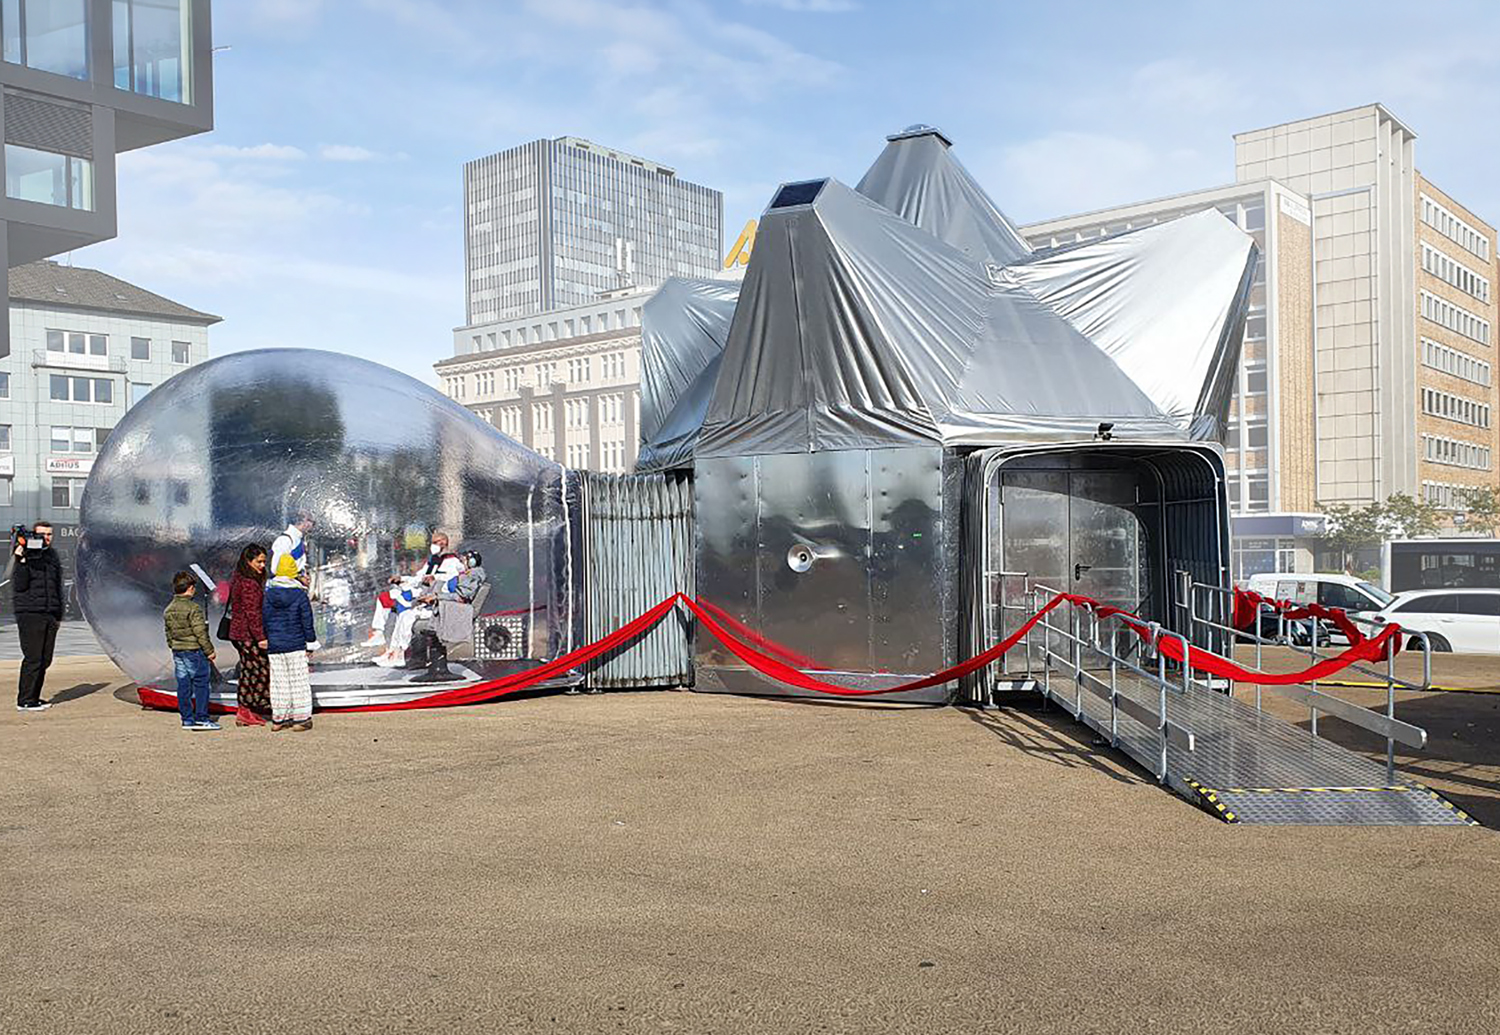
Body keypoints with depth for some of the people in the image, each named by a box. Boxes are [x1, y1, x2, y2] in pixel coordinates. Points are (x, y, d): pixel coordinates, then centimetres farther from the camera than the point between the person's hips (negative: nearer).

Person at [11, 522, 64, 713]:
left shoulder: (52, 555, 15)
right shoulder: (25, 556, -3)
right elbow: (19, 586, -12)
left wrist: (59, 611, 18)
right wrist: (21, 561, -20)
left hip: (50, 615, 6)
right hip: (30, 613, -6)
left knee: (45, 659, 6)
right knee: (33, 658, -8)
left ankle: (34, 697, 15)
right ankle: (25, 700, -1)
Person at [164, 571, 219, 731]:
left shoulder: (168, 610, 10)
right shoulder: (193, 608, -14)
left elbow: (169, 634, 15)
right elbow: (200, 632, -16)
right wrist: (209, 650, -9)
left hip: (177, 652, 7)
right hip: (194, 651, -7)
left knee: (183, 686, 9)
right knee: (201, 684, -2)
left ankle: (187, 719, 12)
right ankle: (201, 718, -3)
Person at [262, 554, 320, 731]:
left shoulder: (268, 594, 1)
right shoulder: (300, 594, -8)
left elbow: (264, 620, 7)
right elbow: (307, 621, -4)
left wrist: (268, 639, 17)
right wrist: (310, 643, 4)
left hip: (274, 646, 3)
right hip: (296, 645, -3)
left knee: (278, 681, 9)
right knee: (299, 681, 3)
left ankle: (279, 719, 14)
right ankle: (302, 718, 4)